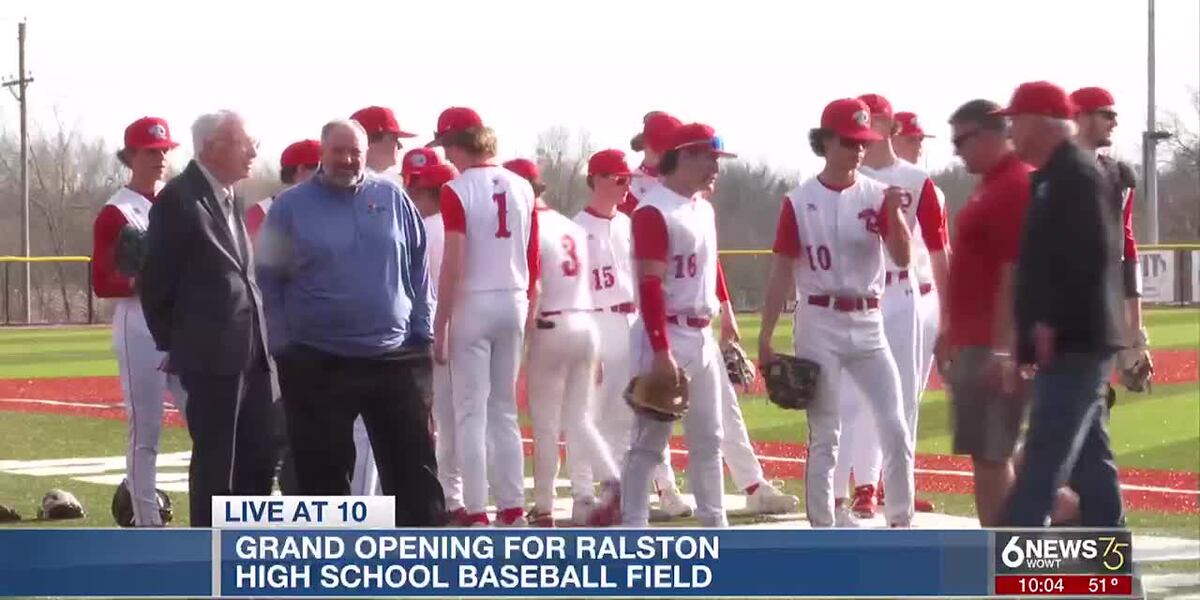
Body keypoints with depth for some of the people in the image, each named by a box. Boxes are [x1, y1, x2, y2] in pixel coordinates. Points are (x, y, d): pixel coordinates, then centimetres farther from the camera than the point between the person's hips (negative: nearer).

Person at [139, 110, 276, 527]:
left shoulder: (231, 198, 15)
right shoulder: (179, 199, -10)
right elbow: (154, 281, -7)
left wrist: (260, 339, 14)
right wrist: (174, 343, 0)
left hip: (251, 352, 8)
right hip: (211, 355, -8)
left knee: (260, 459, 10)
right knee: (215, 462, -2)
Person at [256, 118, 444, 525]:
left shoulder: (393, 199, 6)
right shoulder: (291, 206, 0)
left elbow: (417, 267, 11)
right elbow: (270, 280, 2)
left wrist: (421, 330, 6)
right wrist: (283, 346, -3)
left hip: (395, 357, 2)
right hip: (319, 363, -2)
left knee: (414, 461, 4)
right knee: (325, 470, 3)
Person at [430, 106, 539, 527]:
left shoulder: (457, 191, -11)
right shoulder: (521, 188, 6)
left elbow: (453, 266, -14)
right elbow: (531, 260, 10)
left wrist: (440, 326, -9)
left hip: (473, 303, -5)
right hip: (514, 303, 5)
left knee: (471, 410, -1)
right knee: (504, 409, 14)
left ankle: (477, 514, -3)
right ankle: (513, 509, 13)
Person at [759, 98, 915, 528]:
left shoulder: (876, 196, 1)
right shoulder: (800, 202, -3)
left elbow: (903, 259, -6)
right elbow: (782, 271, 0)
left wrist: (893, 213, -23)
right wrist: (765, 337, -4)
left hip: (868, 324, 2)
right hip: (819, 326, -2)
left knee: (895, 427, -3)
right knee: (823, 435, 2)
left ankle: (900, 525, 6)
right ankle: (822, 531, 8)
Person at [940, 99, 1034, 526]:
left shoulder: (1015, 186, -15)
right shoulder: (991, 186, 17)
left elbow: (1015, 274, -22)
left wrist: (1000, 350, -25)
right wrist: (954, 337, 25)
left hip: (994, 347, -10)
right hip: (975, 344, 10)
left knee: (989, 455, -8)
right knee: (985, 454, 12)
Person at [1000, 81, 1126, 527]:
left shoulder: (1074, 176, -13)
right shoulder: (1057, 176, 18)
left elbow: (1089, 256, -23)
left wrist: (1050, 322, -23)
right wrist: (1043, 326, 18)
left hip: (1072, 341, -10)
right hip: (1073, 343, 10)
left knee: (1043, 461, -11)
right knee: (1088, 458, 12)